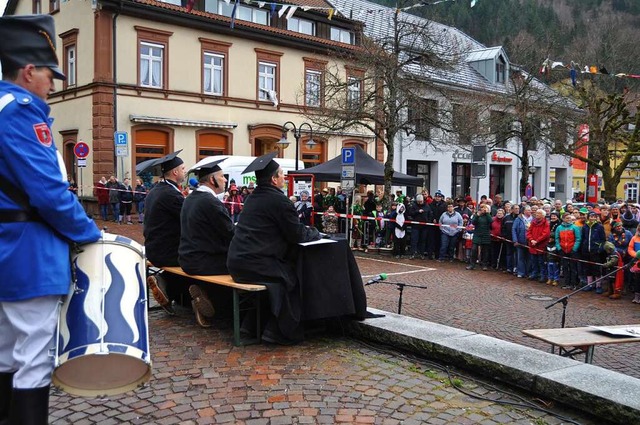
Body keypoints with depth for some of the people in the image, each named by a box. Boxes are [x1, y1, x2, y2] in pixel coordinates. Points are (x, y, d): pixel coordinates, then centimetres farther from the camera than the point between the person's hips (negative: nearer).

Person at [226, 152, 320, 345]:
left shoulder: (253, 198, 16)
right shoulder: (278, 200, -13)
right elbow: (296, 235, -9)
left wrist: (306, 230, 25)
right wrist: (314, 232, 11)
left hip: (236, 263, 9)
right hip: (254, 265, -9)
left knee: (287, 271, 22)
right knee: (293, 278, 1)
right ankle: (281, 332, 3)